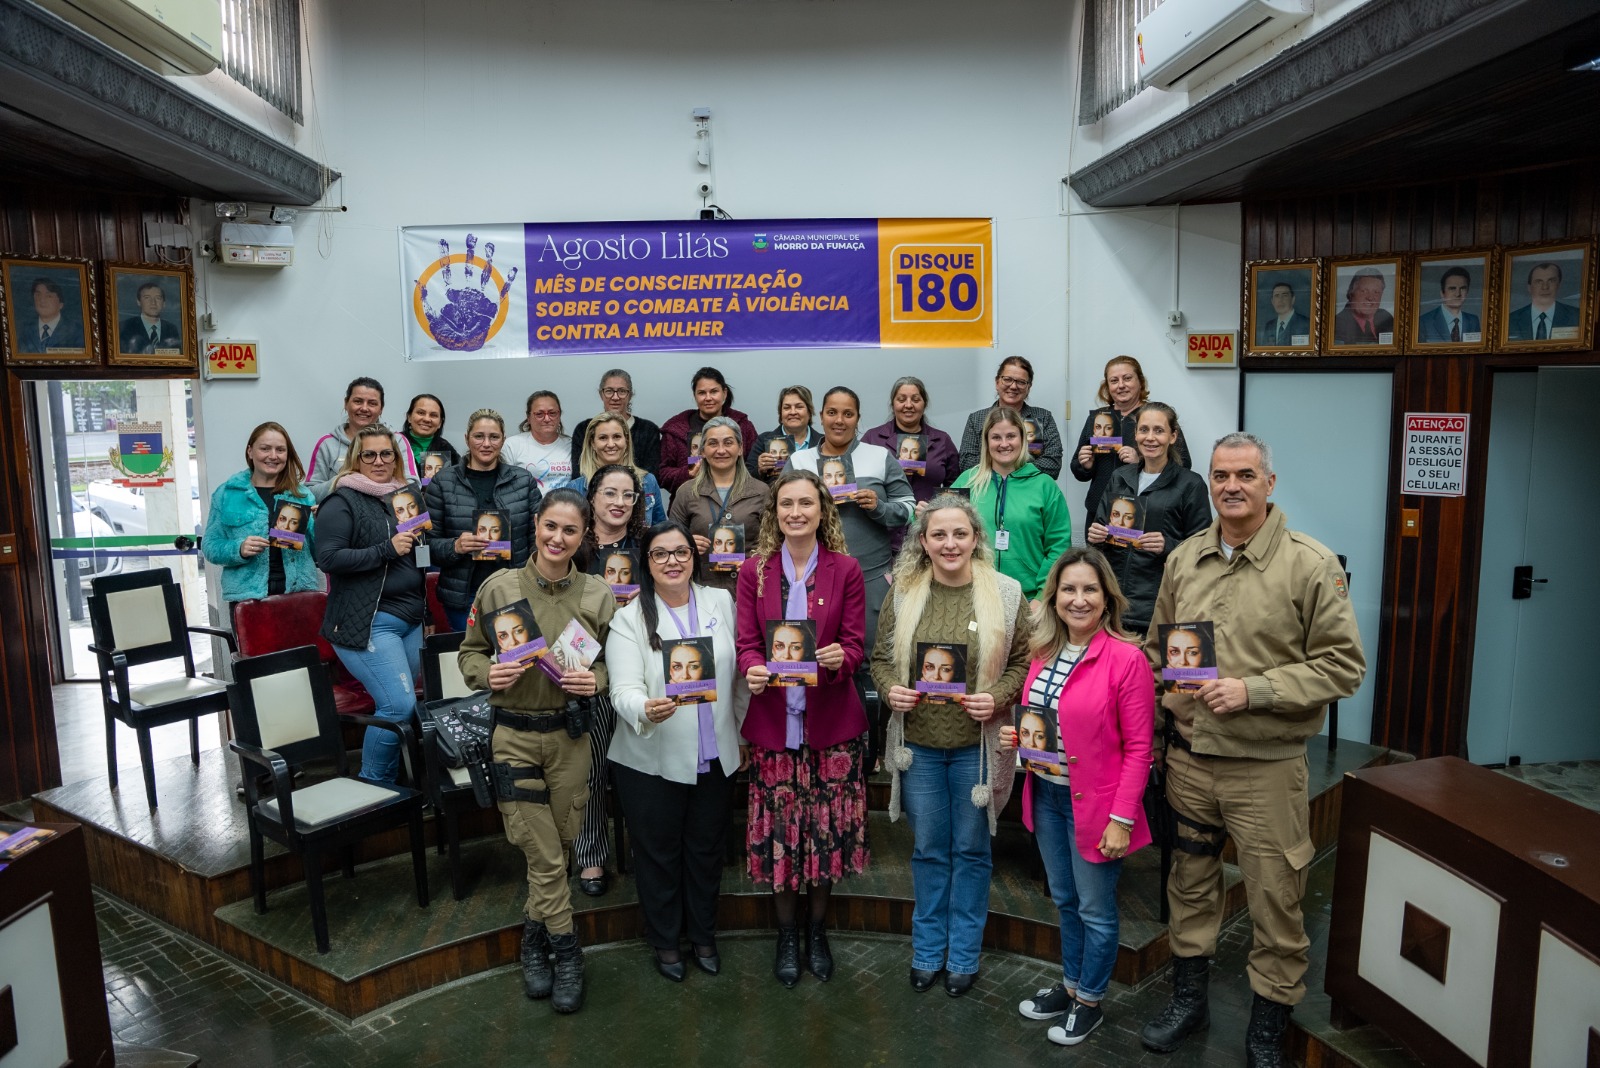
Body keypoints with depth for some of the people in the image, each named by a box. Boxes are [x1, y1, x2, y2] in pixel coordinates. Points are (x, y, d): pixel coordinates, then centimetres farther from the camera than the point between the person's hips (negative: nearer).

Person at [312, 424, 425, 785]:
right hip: (367, 623, -8)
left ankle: (389, 783, 26)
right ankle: (373, 784, 4)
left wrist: (418, 538, 6)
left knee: (401, 705, 11)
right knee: (399, 705, -15)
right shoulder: (342, 501, -6)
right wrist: (386, 549, -19)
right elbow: (328, 558, -16)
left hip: (410, 619, 8)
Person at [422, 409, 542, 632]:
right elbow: (428, 543, 1)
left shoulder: (524, 481, 5)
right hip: (462, 596, -1)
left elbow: (537, 539, 7)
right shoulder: (442, 483, 1)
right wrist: (455, 546, -18)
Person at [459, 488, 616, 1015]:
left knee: (557, 847, 11)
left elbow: (614, 661, 6)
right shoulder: (499, 587, -6)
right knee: (544, 855, 1)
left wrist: (595, 681, -15)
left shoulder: (597, 594, -2)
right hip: (514, 734, -2)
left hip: (570, 735, 2)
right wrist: (489, 674, -18)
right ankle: (565, 953, 19)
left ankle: (534, 937, 35)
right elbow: (470, 653, 3)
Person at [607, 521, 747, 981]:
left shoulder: (721, 602, 2)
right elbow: (624, 689, -17)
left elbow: (740, 675, 7)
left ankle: (703, 934, 40)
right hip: (652, 761, -2)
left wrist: (743, 735, 9)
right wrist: (646, 710, -38)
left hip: (716, 757, 3)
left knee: (707, 849, 18)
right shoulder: (629, 619, -7)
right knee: (658, 853, 12)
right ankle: (664, 941, 35)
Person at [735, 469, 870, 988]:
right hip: (773, 719, 1)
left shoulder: (845, 570, 0)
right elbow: (746, 643, 0)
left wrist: (838, 658, -24)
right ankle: (786, 934, 29)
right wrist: (752, 670, -22)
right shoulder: (754, 570, 2)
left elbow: (855, 646, -1)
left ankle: (817, 930, 32)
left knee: (828, 827, 9)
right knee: (779, 829, 7)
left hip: (831, 721, 0)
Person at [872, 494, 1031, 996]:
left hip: (977, 744, -1)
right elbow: (881, 657, 6)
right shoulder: (903, 593, -1)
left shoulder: (1005, 593, -7)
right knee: (928, 849, 15)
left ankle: (963, 956, 30)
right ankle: (927, 950, 33)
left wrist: (997, 697, -17)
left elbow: (1023, 661, -1)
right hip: (918, 742, 2)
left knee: (971, 850, 12)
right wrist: (890, 689, -13)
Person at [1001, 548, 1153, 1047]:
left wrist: (1121, 819, -17)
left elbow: (1138, 748, -15)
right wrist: (1016, 736, -5)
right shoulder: (1043, 653, 2)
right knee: (1065, 900, 21)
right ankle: (1070, 984, 40)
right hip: (1045, 795, 6)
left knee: (1096, 909, 12)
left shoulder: (1126, 658, -17)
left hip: (1094, 803, -6)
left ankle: (1089, 1001, 32)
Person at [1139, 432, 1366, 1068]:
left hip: (1266, 765, -4)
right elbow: (1156, 645, 17)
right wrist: (1164, 692, 1)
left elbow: (1342, 665, -12)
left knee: (1275, 902, 7)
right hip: (1188, 757, 4)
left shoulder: (1311, 565, -9)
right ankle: (1188, 1000, 39)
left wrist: (1252, 690, -19)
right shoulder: (1183, 559, 6)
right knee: (1190, 884, 18)